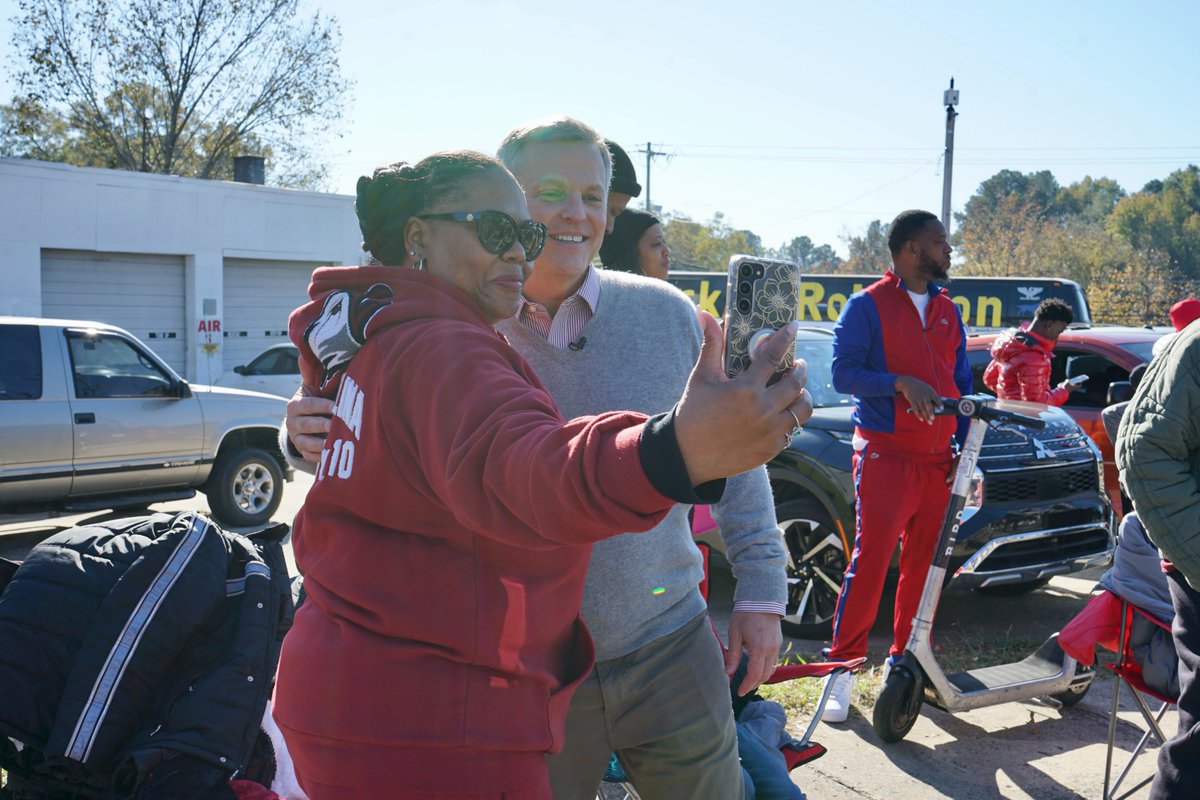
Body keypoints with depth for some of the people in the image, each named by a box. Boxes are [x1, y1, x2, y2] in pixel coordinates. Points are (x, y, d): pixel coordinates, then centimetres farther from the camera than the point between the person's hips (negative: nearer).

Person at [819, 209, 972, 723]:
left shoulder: (948, 312, 17)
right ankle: (843, 666, -1)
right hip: (885, 454, -6)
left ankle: (904, 659, 21)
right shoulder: (867, 305, -1)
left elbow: (963, 384, 19)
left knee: (924, 562, 7)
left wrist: (965, 448, 9)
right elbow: (843, 373, -8)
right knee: (870, 559, -10)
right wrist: (900, 383, -21)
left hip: (937, 459, 6)